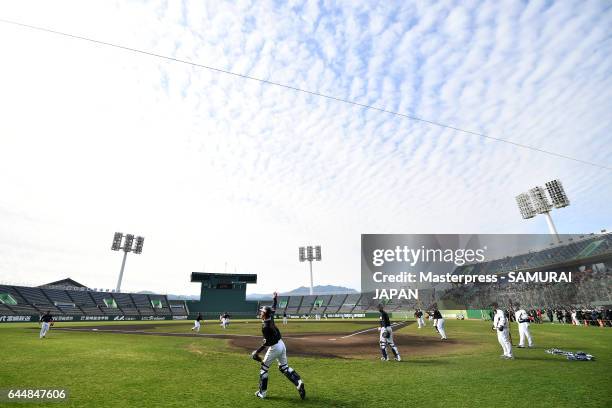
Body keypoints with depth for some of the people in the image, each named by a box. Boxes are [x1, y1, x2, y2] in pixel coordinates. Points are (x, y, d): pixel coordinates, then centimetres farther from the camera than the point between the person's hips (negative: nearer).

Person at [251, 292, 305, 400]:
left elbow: (267, 342, -23)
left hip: (274, 347, -8)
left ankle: (262, 393, 19)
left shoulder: (265, 326, -23)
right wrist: (275, 299, 30)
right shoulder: (271, 318, -1)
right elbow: (274, 309, 19)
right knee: (284, 367, 17)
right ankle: (299, 382, 3)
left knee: (264, 368, 10)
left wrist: (257, 352, -18)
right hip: (281, 345, 8)